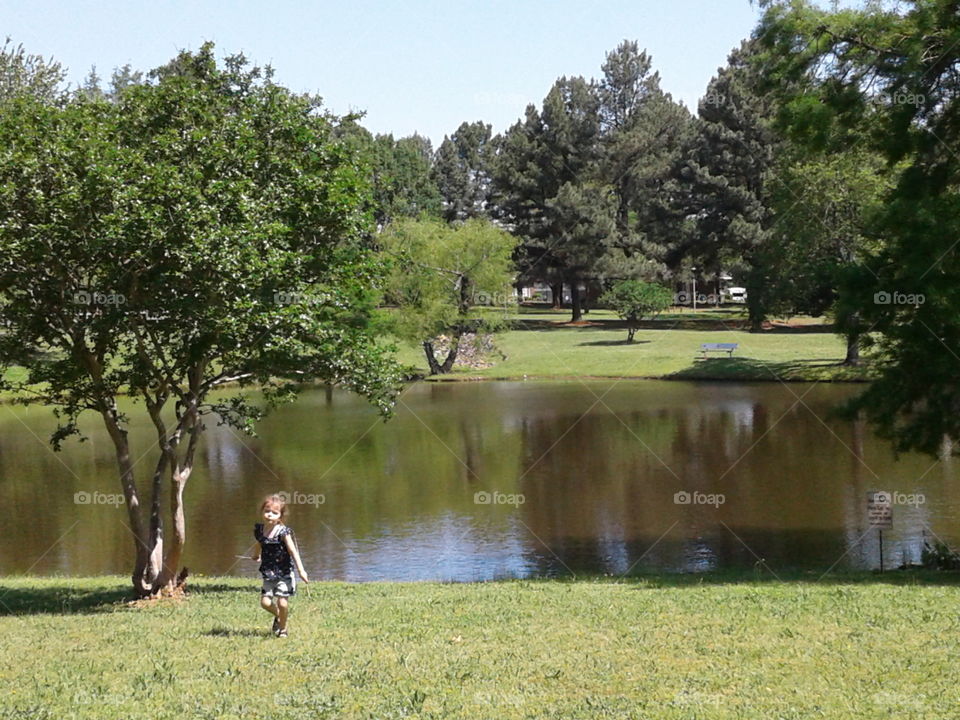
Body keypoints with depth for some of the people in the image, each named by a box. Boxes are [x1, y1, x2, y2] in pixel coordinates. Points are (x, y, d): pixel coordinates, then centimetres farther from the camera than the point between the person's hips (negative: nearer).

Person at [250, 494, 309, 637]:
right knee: (265, 602, -3)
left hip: (284, 573, -4)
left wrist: (301, 570, -24)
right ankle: (278, 615, 30)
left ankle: (282, 628, 17)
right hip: (268, 573, 4)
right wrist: (256, 556, 42)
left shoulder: (283, 532, -15)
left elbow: (293, 551, -18)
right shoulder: (259, 530, 0)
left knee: (282, 603, -8)